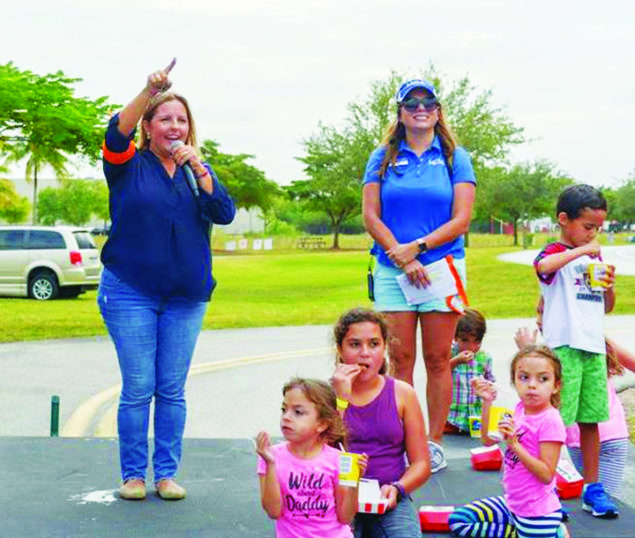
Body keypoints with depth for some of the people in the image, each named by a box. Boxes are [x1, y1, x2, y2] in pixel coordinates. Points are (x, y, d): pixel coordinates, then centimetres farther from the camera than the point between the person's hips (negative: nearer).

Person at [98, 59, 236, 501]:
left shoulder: (199, 171, 10)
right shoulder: (129, 166, 1)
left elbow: (225, 213, -3)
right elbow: (116, 133, -19)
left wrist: (199, 170, -14)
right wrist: (149, 92, -31)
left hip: (187, 297, 3)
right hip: (130, 293, -3)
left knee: (173, 390, 5)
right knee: (137, 388, -2)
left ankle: (167, 473, 13)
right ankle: (133, 474, 8)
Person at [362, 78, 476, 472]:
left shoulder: (454, 158, 6)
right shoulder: (383, 158, 9)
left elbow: (461, 219, -2)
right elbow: (370, 215, 2)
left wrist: (417, 247, -12)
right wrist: (402, 257, -9)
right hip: (392, 272, 1)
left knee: (438, 360, 2)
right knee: (400, 359, 1)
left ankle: (435, 442, 11)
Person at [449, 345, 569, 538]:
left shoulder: (550, 421, -23)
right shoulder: (520, 409, -1)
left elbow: (546, 474, -24)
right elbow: (488, 439, 5)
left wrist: (514, 444, -31)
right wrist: (487, 402, -5)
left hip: (536, 513, -8)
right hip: (512, 503, 8)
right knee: (458, 520, 7)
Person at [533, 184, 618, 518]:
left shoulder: (595, 257, 17)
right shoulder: (556, 253, -5)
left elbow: (607, 307, 23)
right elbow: (542, 266, -32)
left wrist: (609, 285, 3)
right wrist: (583, 250, -26)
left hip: (594, 347, 7)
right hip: (564, 347, -7)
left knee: (591, 420, 10)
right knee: (556, 421, -6)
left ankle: (593, 489, 18)